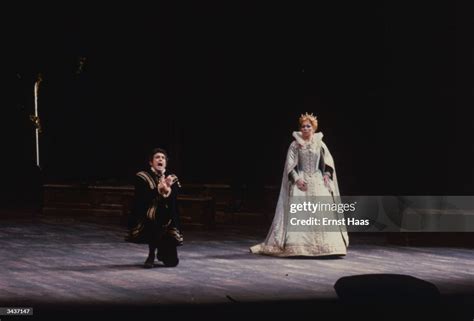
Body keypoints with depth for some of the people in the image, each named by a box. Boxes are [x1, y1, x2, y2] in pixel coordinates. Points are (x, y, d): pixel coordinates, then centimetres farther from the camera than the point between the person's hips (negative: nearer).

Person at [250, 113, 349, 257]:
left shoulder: (320, 144, 9)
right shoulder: (295, 145, 3)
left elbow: (329, 162, 9)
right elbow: (290, 165, -2)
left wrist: (326, 174, -8)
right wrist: (297, 179, -15)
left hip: (318, 182, 2)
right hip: (301, 181, -2)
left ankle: (324, 245, 0)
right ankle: (296, 245, -9)